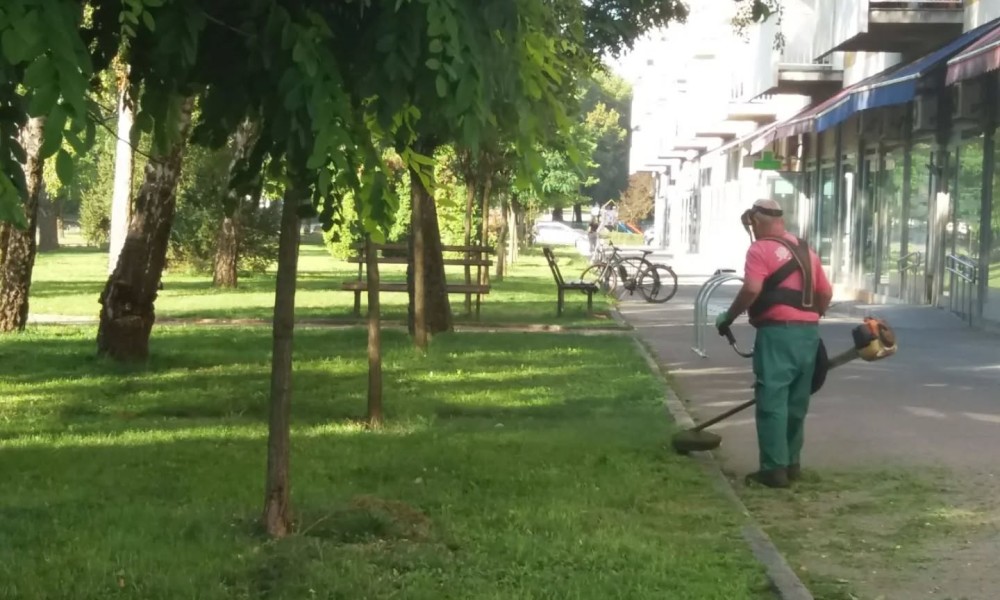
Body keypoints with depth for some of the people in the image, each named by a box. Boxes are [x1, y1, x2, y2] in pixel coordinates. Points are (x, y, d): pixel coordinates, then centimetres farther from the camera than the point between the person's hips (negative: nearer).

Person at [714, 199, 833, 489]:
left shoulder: (761, 249, -6)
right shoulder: (805, 250, 17)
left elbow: (752, 289, -19)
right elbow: (825, 293, 19)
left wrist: (728, 317, -8)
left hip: (778, 331, -7)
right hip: (808, 332, 8)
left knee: (772, 400, -5)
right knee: (796, 401, 14)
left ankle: (774, 468, -7)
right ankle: (792, 463, 20)